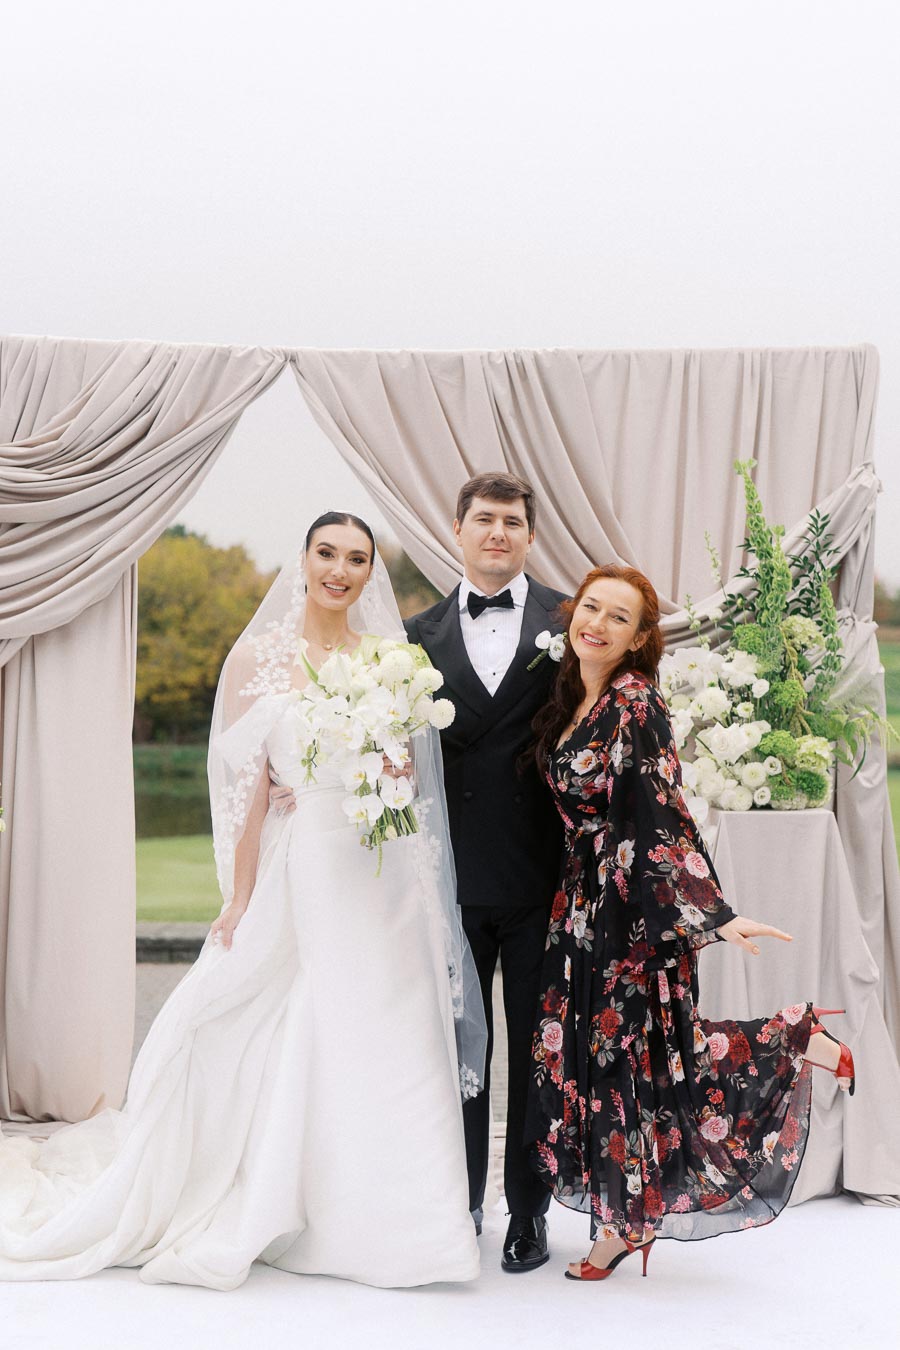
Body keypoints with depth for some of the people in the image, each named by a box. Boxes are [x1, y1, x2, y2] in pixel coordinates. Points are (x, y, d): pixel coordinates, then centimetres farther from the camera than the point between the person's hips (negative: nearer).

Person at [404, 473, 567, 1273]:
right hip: (456, 870, 2)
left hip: (541, 869, -2)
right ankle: (459, 1205, 26)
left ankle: (529, 1212, 21)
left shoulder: (569, 622, 1)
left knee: (536, 1047, 8)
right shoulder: (423, 634, 9)